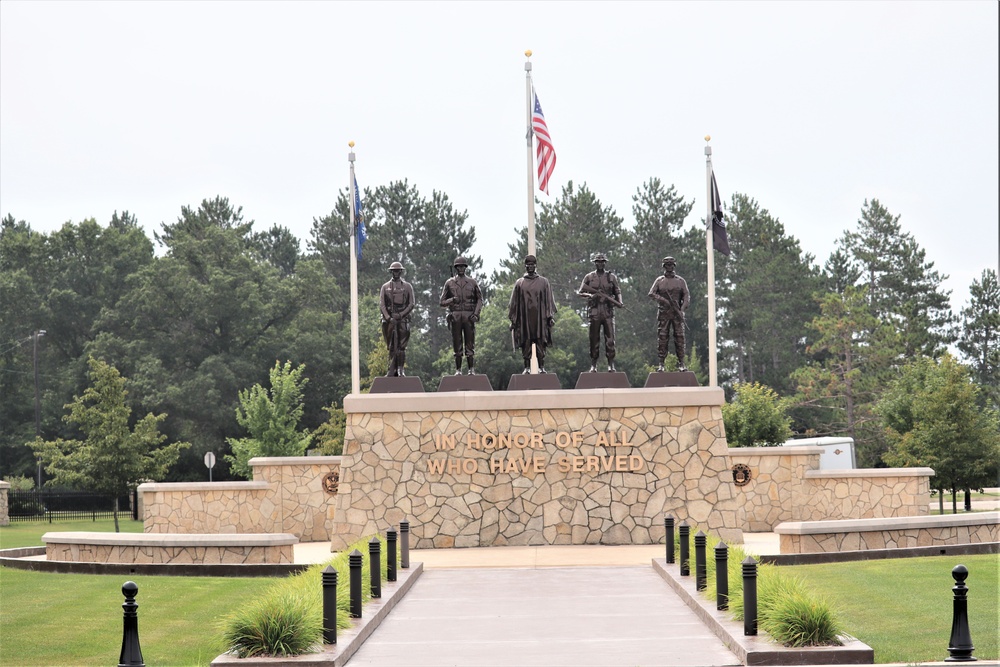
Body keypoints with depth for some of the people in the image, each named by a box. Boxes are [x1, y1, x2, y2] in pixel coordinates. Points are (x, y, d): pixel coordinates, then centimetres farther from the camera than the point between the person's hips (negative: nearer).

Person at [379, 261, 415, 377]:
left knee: (402, 346, -4)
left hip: (403, 318, -1)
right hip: (389, 319, 1)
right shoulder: (385, 287, 11)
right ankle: (392, 371, 1)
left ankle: (400, 370, -2)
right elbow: (381, 305, 4)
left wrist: (400, 315, -9)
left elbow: (411, 304, 4)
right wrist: (388, 318, -10)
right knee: (392, 347, 1)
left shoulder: (407, 287, 10)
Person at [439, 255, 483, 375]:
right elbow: (442, 302, 10)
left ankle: (471, 370, 1)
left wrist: (476, 313, -3)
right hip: (455, 316, 0)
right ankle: (458, 370, 5)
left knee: (470, 344, -2)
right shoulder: (449, 283, 9)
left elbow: (480, 299, 11)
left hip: (469, 316, 0)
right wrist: (452, 300, -11)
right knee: (457, 344, 1)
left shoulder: (472, 283, 10)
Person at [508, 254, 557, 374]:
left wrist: (550, 317, -1)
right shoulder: (519, 283, 10)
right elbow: (514, 302, 10)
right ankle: (527, 367, 3)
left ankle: (541, 367, 1)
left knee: (540, 343, -2)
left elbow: (549, 300, 8)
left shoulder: (543, 282, 9)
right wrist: (513, 320, 5)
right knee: (526, 344, -1)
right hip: (524, 318, 0)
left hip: (540, 318, 0)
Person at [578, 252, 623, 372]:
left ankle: (611, 364, -1)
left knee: (610, 338, -5)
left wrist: (619, 302, -7)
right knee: (594, 339, 2)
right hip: (595, 311, 0)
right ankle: (593, 365, 8)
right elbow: (581, 292, 7)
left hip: (608, 311, 0)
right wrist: (589, 295, -14)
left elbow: (617, 292, 13)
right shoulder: (589, 277, 8)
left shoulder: (611, 277, 10)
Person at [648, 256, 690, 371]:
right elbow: (651, 293, 0)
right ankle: (661, 364, -1)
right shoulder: (659, 281, 10)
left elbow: (687, 296, 3)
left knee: (679, 337, -4)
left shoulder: (681, 281, 10)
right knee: (662, 338, -4)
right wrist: (662, 299, -17)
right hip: (663, 313, 0)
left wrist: (682, 309, -12)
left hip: (677, 313, 0)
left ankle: (681, 363, -1)